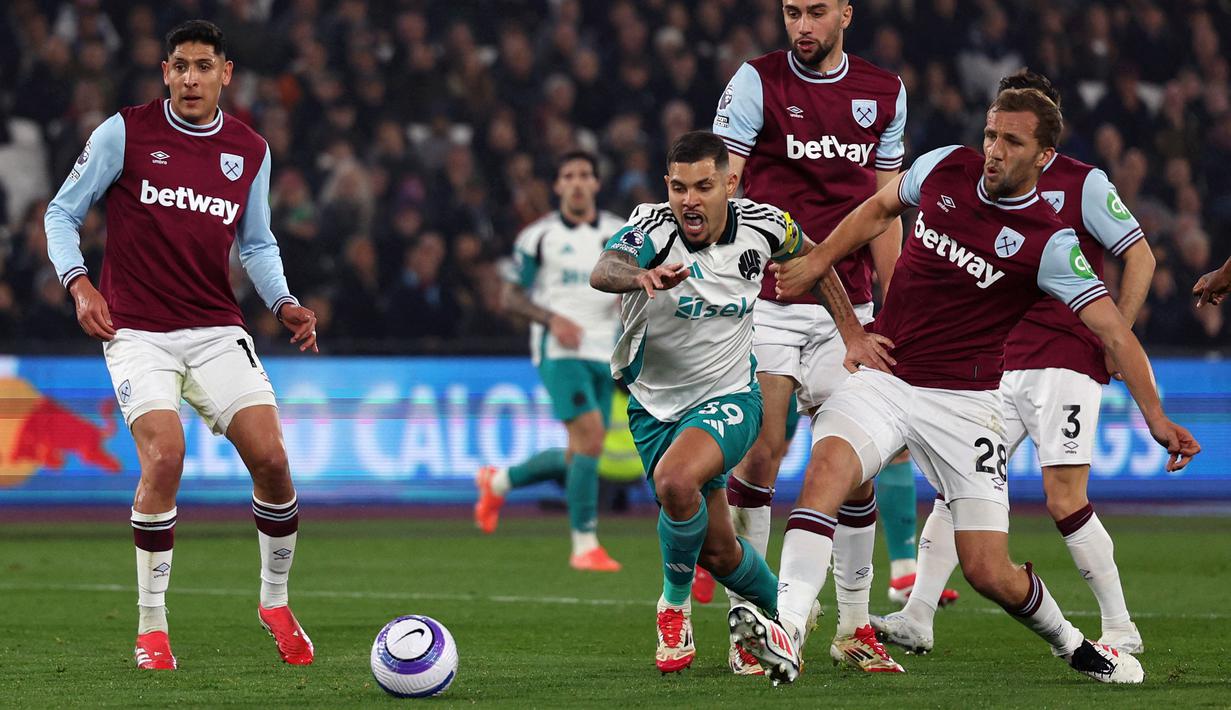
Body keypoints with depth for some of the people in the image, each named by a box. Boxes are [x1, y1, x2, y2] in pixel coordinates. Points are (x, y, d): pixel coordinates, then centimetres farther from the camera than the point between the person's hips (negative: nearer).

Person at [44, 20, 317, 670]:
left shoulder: (250, 151, 6)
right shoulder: (125, 133, -4)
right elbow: (62, 212, 2)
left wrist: (282, 303, 1)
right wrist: (78, 282, -14)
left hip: (216, 330, 3)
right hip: (137, 331, -3)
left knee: (270, 457, -10)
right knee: (163, 459, -21)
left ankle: (276, 603, 14)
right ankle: (151, 626, -7)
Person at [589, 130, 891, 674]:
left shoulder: (762, 226, -13)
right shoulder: (652, 228, -22)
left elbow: (811, 257, 11)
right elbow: (603, 271, -44)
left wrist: (853, 333, 7)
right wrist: (642, 275, -67)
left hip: (728, 397, -1)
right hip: (656, 405, 1)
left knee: (675, 479, -32)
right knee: (716, 550, 8)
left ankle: (675, 606, -8)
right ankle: (785, 609, 38)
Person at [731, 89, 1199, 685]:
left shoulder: (1049, 244, -10)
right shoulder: (945, 168, 2)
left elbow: (1114, 332, -14)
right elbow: (880, 209, 22)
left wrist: (1156, 417, -23)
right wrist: (816, 262, 17)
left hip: (963, 404, -3)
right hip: (882, 378, 3)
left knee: (988, 572, -7)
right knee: (829, 463, -29)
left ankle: (1070, 644, 26)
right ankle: (785, 637, -40)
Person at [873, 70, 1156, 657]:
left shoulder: (1083, 184, -2)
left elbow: (1140, 257, -3)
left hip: (1067, 362, -5)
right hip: (1000, 366, 5)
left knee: (1065, 500, -10)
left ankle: (1120, 627, 1)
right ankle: (917, 619, -3)